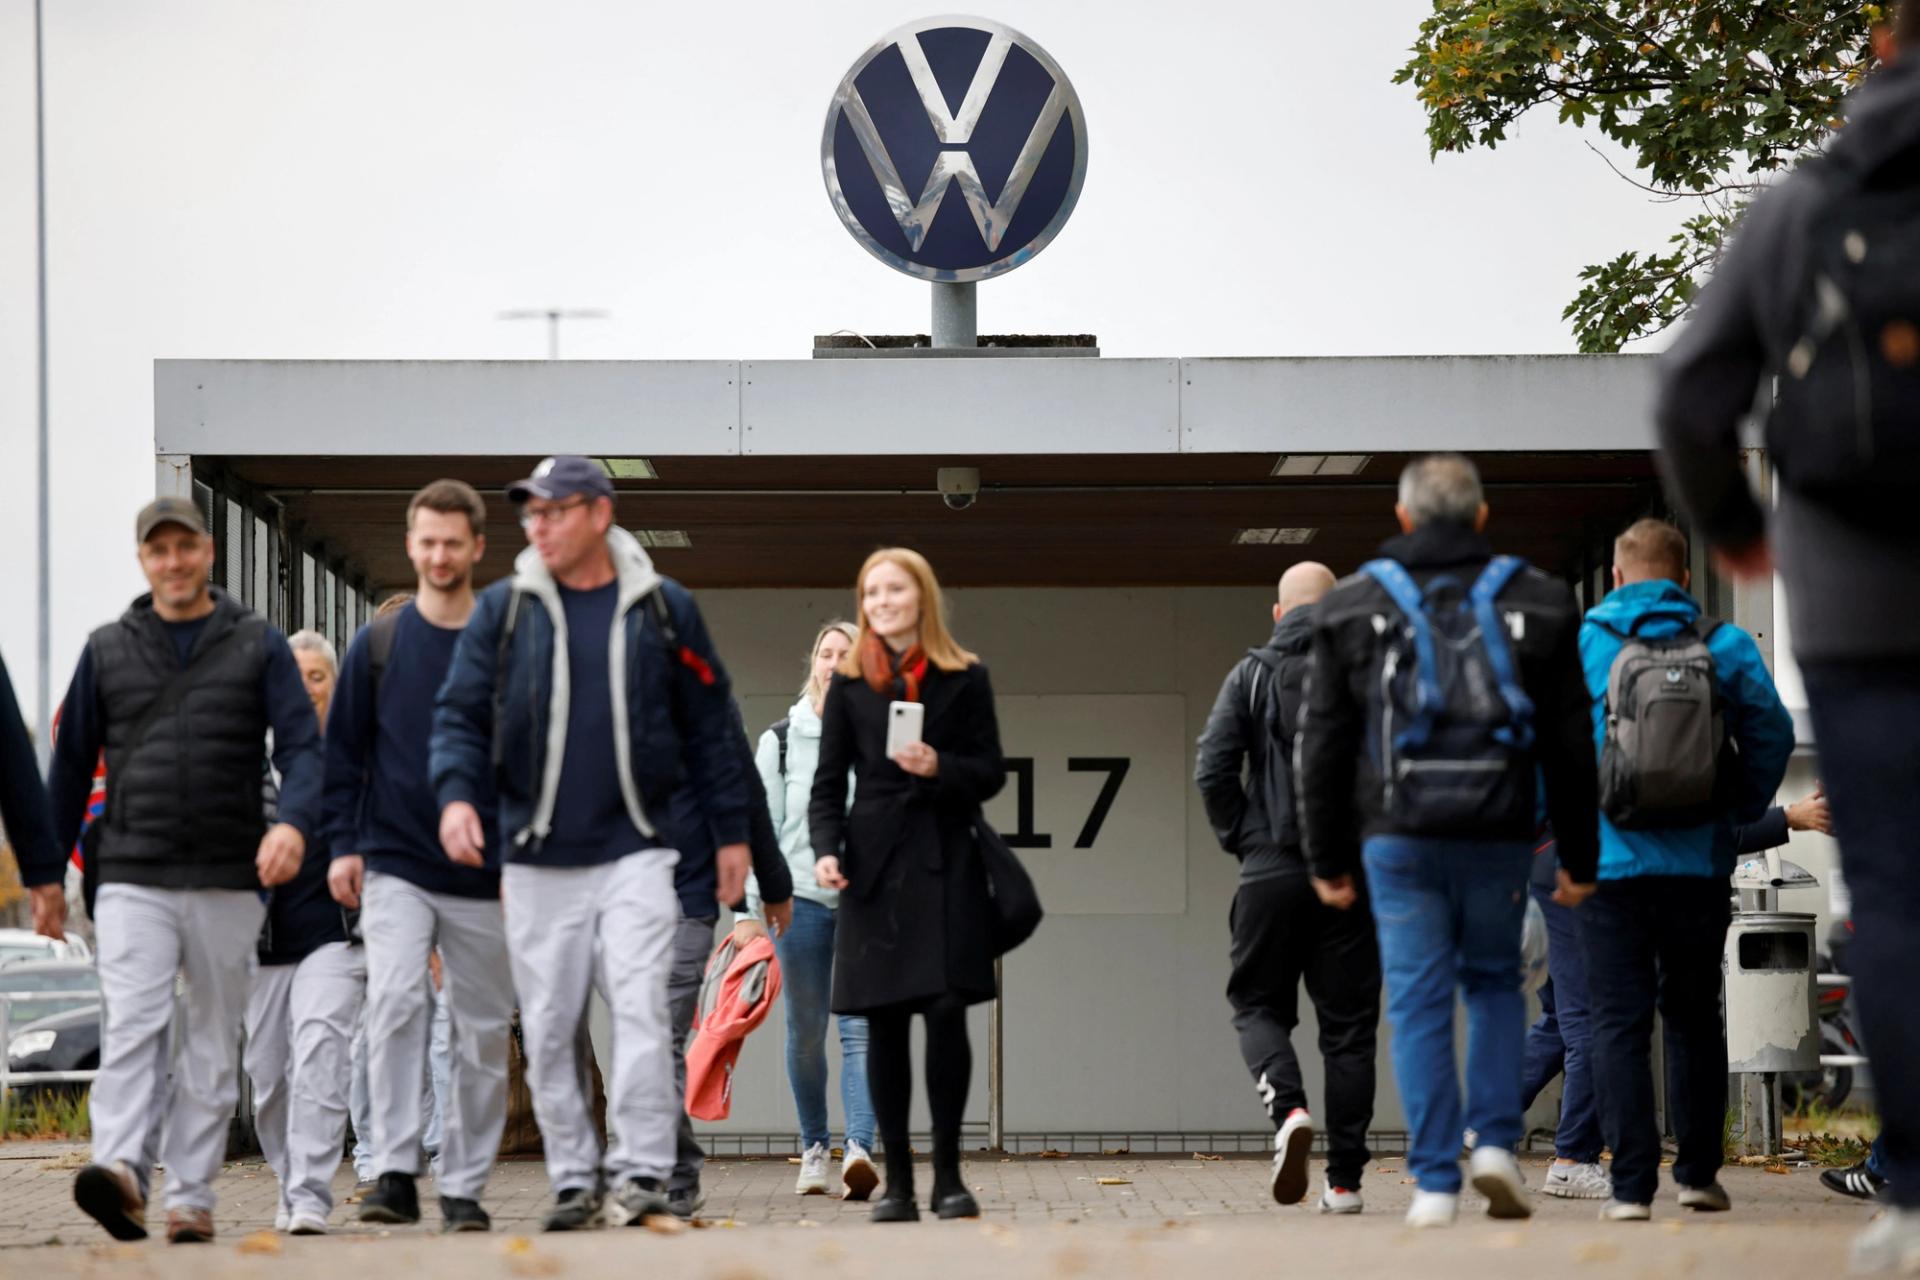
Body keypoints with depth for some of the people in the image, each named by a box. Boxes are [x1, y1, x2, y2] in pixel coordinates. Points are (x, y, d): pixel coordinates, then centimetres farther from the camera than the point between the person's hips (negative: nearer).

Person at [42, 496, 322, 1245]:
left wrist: (294, 822, -23)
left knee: (213, 1044, 3)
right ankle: (121, 1170, -31)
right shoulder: (108, 651, 10)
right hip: (132, 878, 0)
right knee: (132, 1023, -18)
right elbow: (72, 762, 16)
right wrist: (45, 869, 13)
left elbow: (303, 747, -2)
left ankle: (191, 1197, 7)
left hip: (228, 880, 0)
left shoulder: (258, 647, 6)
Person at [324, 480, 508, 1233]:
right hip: (396, 865, -1)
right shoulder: (377, 646, 5)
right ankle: (395, 1171, -18)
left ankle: (464, 1188, 13)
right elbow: (343, 752, 8)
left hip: (485, 878, 1)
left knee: (481, 1033, 4)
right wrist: (343, 845, -1)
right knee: (397, 1000, -20)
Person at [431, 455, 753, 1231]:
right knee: (548, 1030, 5)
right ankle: (574, 1180, 14)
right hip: (537, 859, 2)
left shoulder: (663, 609, 4)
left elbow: (710, 725, 9)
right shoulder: (503, 611, 5)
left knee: (641, 1010, -13)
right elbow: (460, 714, 3)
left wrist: (731, 832, 8)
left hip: (634, 850, -2)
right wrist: (456, 795, -16)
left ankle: (640, 1174, -11)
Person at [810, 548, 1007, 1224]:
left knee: (945, 1009, -11)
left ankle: (948, 1174, 0)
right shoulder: (850, 684, 9)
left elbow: (990, 773, 6)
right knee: (884, 1023, 0)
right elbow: (828, 783, 8)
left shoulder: (964, 679, 7)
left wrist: (938, 767, -14)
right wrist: (827, 850, -8)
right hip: (875, 865, 1)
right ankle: (898, 1181, 5)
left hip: (945, 865, -1)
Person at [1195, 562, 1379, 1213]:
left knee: (1258, 1003, 12)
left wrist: (1243, 840, 6)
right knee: (1348, 1022, 7)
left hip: (1272, 868, -1)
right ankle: (1344, 1178, 5)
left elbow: (1212, 771, -6)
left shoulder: (1251, 676, 3)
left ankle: (1288, 1107, -17)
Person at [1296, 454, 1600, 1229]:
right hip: (1499, 837, 1)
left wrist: (1328, 859, 12)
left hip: (1400, 839, -1)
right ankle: (1496, 1144, 4)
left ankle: (1435, 1184, -1)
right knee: (1495, 982, 19)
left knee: (1418, 1004, 2)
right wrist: (1579, 856, 13)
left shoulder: (1352, 608, 5)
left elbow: (1322, 746, 7)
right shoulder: (1537, 605, 6)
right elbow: (1570, 744, 7)